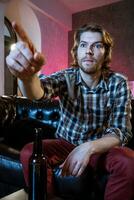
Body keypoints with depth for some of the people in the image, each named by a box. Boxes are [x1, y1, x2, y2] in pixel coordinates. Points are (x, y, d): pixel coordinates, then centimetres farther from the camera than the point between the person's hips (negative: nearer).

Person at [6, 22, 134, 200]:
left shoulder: (119, 83, -13)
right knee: (29, 153, -23)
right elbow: (38, 92, -35)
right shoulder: (65, 77, -13)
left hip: (101, 146, 0)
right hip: (65, 143, 1)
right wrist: (27, 75, -60)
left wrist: (89, 147, -36)